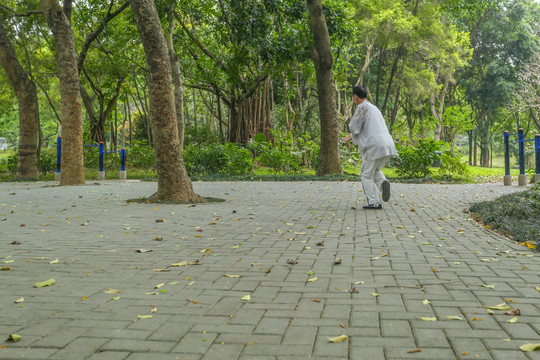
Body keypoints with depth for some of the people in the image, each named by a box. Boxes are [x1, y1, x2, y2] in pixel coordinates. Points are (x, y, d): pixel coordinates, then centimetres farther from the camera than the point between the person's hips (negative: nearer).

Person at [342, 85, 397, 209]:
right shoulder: (374, 108, 25)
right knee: (375, 170, 26)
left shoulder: (362, 107, -3)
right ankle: (383, 183, -3)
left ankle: (374, 202, 1)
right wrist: (351, 138, 38)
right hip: (387, 146, 8)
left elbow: (353, 127, -8)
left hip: (374, 147, -8)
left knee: (366, 176, 7)